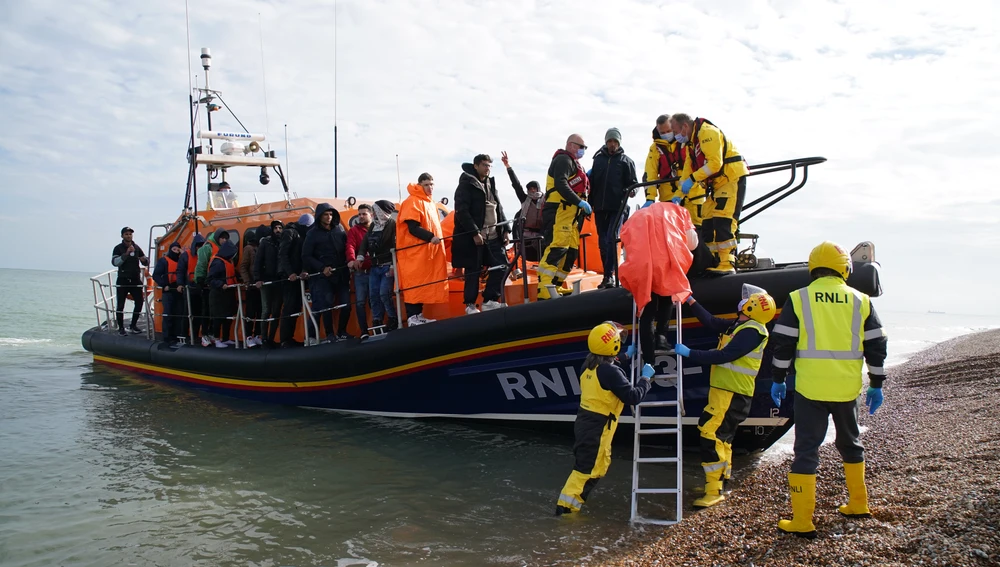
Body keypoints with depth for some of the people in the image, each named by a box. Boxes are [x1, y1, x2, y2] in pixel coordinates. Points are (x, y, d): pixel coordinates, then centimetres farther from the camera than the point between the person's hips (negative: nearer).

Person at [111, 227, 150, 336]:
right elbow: (114, 262, -17)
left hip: (136, 280, 4)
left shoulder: (136, 248, 9)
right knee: (120, 305, -1)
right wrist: (126, 254, -27)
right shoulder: (118, 248, -3)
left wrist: (144, 260, -11)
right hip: (122, 281, -4)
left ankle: (133, 325, 17)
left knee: (139, 302, 2)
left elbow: (146, 262, 13)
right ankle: (121, 328, 7)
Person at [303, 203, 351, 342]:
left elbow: (347, 246, 12)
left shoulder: (339, 229, 11)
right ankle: (330, 335, 2)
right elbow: (306, 256, -1)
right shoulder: (313, 234, 2)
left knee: (346, 304, 0)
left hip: (342, 273, 3)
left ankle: (342, 332, 13)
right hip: (324, 275, -3)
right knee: (326, 305, -6)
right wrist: (322, 268, -10)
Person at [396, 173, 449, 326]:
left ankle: (418, 315, 13)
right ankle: (412, 317, -8)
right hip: (415, 251, -9)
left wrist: (437, 239, 16)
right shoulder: (413, 202, -10)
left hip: (428, 250, 9)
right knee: (414, 283, -9)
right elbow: (412, 228, -18)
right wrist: (430, 237, -26)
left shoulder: (430, 203, 19)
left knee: (424, 283, 9)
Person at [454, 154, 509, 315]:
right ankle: (470, 304, 12)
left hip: (493, 237, 7)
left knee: (502, 266, 3)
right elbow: (462, 211, -15)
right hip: (472, 237, -7)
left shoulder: (491, 184, 18)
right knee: (473, 271, -1)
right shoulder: (466, 185, -5)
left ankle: (489, 300, 12)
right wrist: (474, 233, -21)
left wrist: (505, 230, 11)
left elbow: (499, 209, 21)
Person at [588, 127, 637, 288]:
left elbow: (632, 183, 5)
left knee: (611, 239, -14)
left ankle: (609, 275, -14)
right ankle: (609, 275, 15)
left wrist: (630, 191, -17)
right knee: (602, 242, 7)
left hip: (617, 207, -4)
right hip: (600, 207, 4)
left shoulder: (626, 160, 5)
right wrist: (589, 203, 13)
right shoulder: (598, 159, 14)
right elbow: (592, 183, 16)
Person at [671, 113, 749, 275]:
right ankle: (713, 264, 8)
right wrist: (679, 195, 7)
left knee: (723, 222, -19)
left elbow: (715, 163, -24)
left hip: (733, 179, -10)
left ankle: (726, 265, -20)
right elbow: (688, 171, 16)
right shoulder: (691, 142, 15)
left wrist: (692, 179, -23)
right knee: (708, 224, 6)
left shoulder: (707, 132, -16)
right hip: (718, 184, 10)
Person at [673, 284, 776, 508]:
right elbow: (711, 322, 18)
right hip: (724, 391, 11)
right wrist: (690, 301, 19)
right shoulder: (739, 326, 13)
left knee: (711, 436, -15)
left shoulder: (752, 331, -18)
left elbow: (724, 356, -24)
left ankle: (714, 491, -11)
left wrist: (690, 353, -21)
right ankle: (719, 482, 29)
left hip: (731, 395, -11)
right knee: (722, 438, 17)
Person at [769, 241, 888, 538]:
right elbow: (876, 346, 8)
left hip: (810, 390, -3)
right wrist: (876, 385, 16)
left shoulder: (798, 299, -3)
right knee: (850, 443, 23)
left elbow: (783, 344, -3)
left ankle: (802, 521, 1)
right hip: (847, 389, 3)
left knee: (806, 449, 1)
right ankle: (858, 504, 37)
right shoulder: (861, 301, 4)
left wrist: (778, 380, 7)